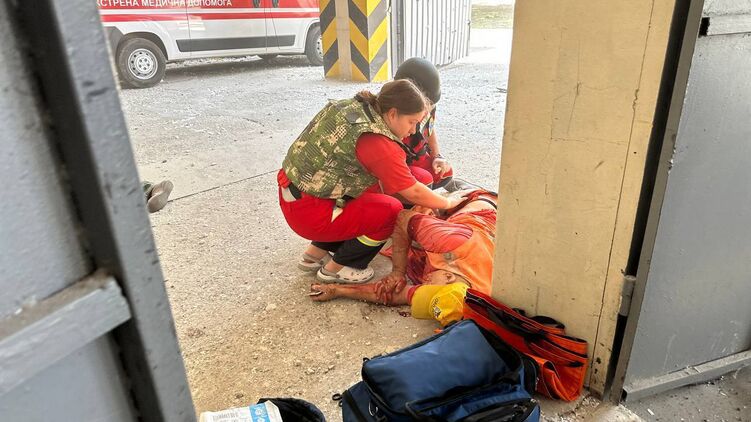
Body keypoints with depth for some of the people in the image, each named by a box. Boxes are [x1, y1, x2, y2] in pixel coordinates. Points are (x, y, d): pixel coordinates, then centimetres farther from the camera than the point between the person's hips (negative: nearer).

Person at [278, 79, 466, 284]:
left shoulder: (355, 106, 3)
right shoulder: (376, 143, -22)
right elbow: (414, 193, -13)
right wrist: (448, 203, 4)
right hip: (309, 212, -9)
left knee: (376, 190, 17)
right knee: (391, 211, -7)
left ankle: (316, 253, 22)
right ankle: (335, 268, 9)